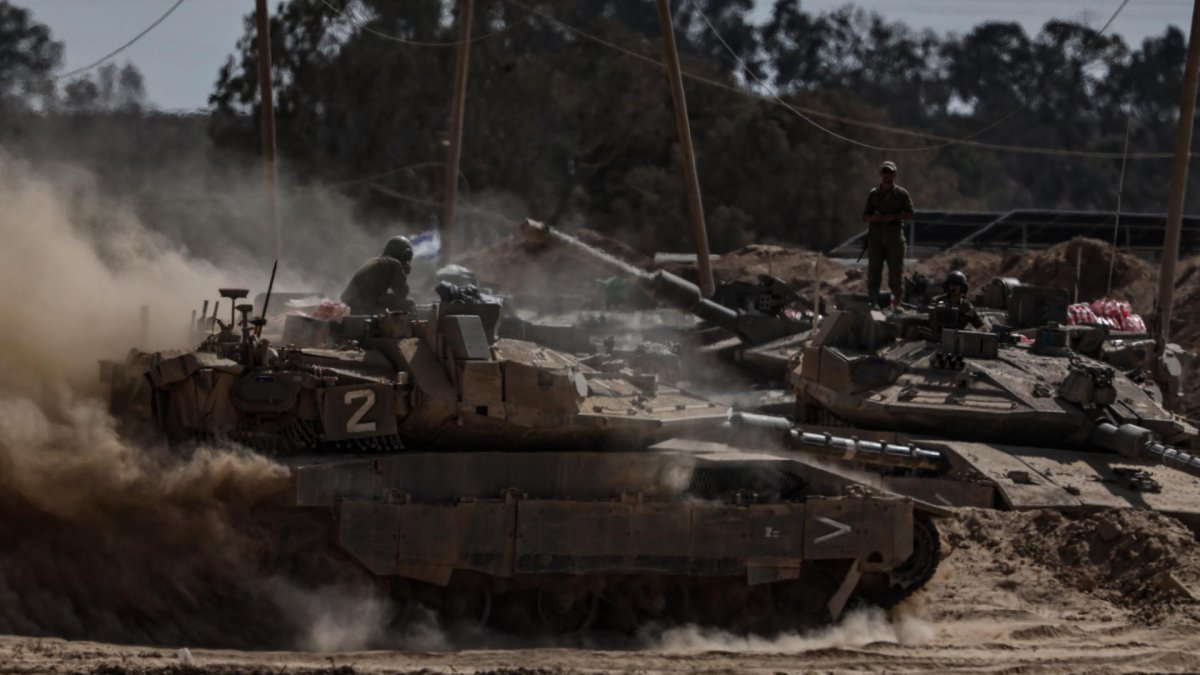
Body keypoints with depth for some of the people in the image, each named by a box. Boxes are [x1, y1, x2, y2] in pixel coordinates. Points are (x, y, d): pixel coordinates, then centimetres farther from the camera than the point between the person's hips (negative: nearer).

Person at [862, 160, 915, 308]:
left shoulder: (901, 194, 7)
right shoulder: (874, 193, 13)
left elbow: (911, 214, 3)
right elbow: (865, 217, 13)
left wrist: (893, 217, -12)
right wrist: (873, 218, -10)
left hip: (894, 234, -2)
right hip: (876, 233, 2)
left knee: (896, 270, -3)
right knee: (873, 270, -1)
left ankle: (897, 301, 0)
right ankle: (874, 301, 2)